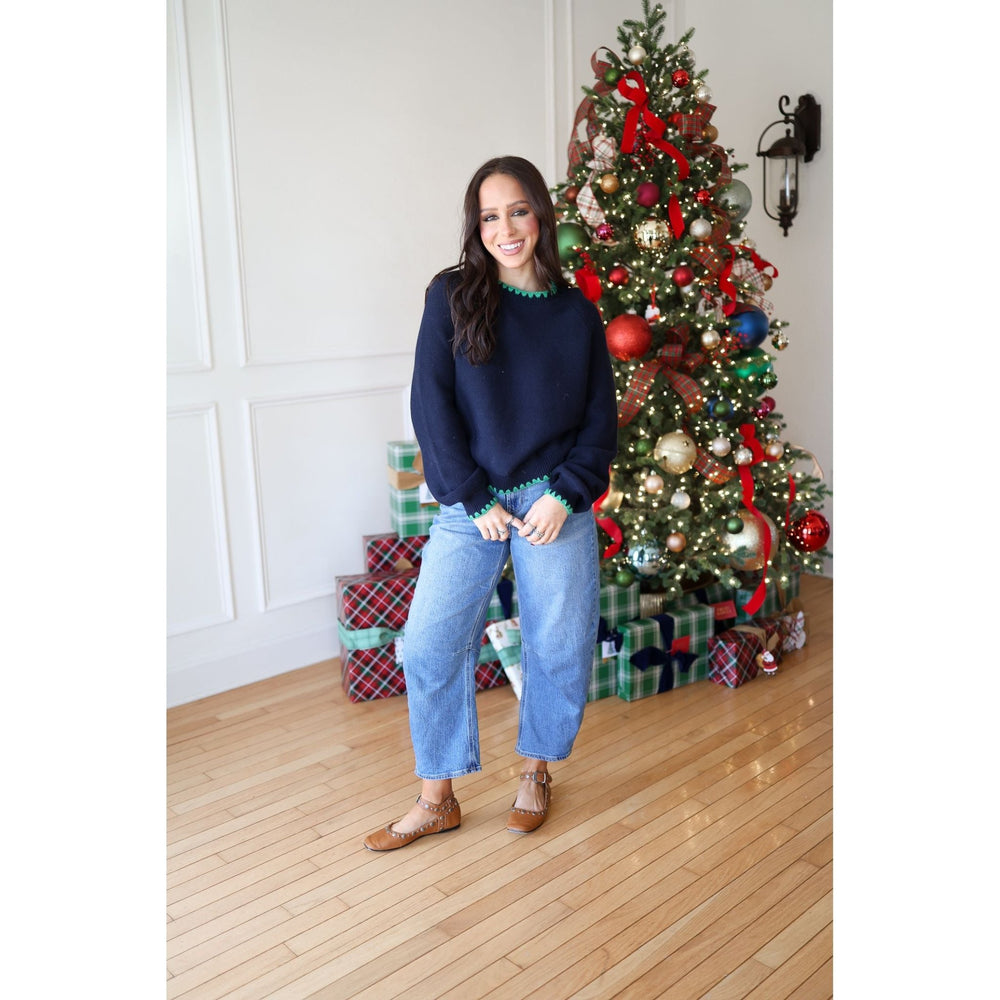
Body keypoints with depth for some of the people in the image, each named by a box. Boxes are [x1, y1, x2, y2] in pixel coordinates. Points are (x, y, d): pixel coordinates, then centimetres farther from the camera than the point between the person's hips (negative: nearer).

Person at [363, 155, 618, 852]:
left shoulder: (578, 313, 4)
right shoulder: (452, 297, 0)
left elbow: (602, 422, 5)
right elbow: (431, 405, -5)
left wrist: (565, 495, -9)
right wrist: (476, 501, -9)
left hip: (555, 503, 1)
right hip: (471, 505, 0)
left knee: (558, 644, 7)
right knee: (431, 643, -1)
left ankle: (537, 772, 33)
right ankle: (437, 800, 17)